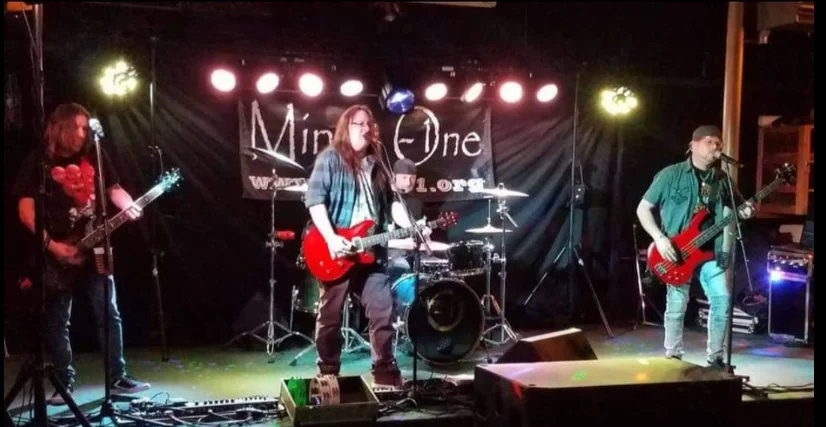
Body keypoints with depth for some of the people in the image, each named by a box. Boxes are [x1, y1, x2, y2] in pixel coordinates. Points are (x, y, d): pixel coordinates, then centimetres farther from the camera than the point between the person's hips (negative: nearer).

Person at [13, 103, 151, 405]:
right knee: (57, 322, 5)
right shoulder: (37, 163, -3)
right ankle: (65, 383, 15)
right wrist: (53, 246, -15)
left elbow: (114, 189, 11)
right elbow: (26, 211, -7)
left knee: (109, 314, 3)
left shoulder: (95, 157, 6)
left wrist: (129, 207, -13)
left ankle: (117, 377, 11)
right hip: (56, 254, -2)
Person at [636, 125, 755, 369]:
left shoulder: (722, 179, 9)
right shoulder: (671, 175, -4)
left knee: (723, 300, -2)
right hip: (677, 251, -4)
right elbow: (643, 208, -4)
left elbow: (738, 207, 20)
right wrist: (660, 239, -15)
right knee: (677, 306, -1)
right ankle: (673, 357, 14)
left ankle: (715, 357, 13)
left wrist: (746, 211, -6)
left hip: (711, 251, 4)